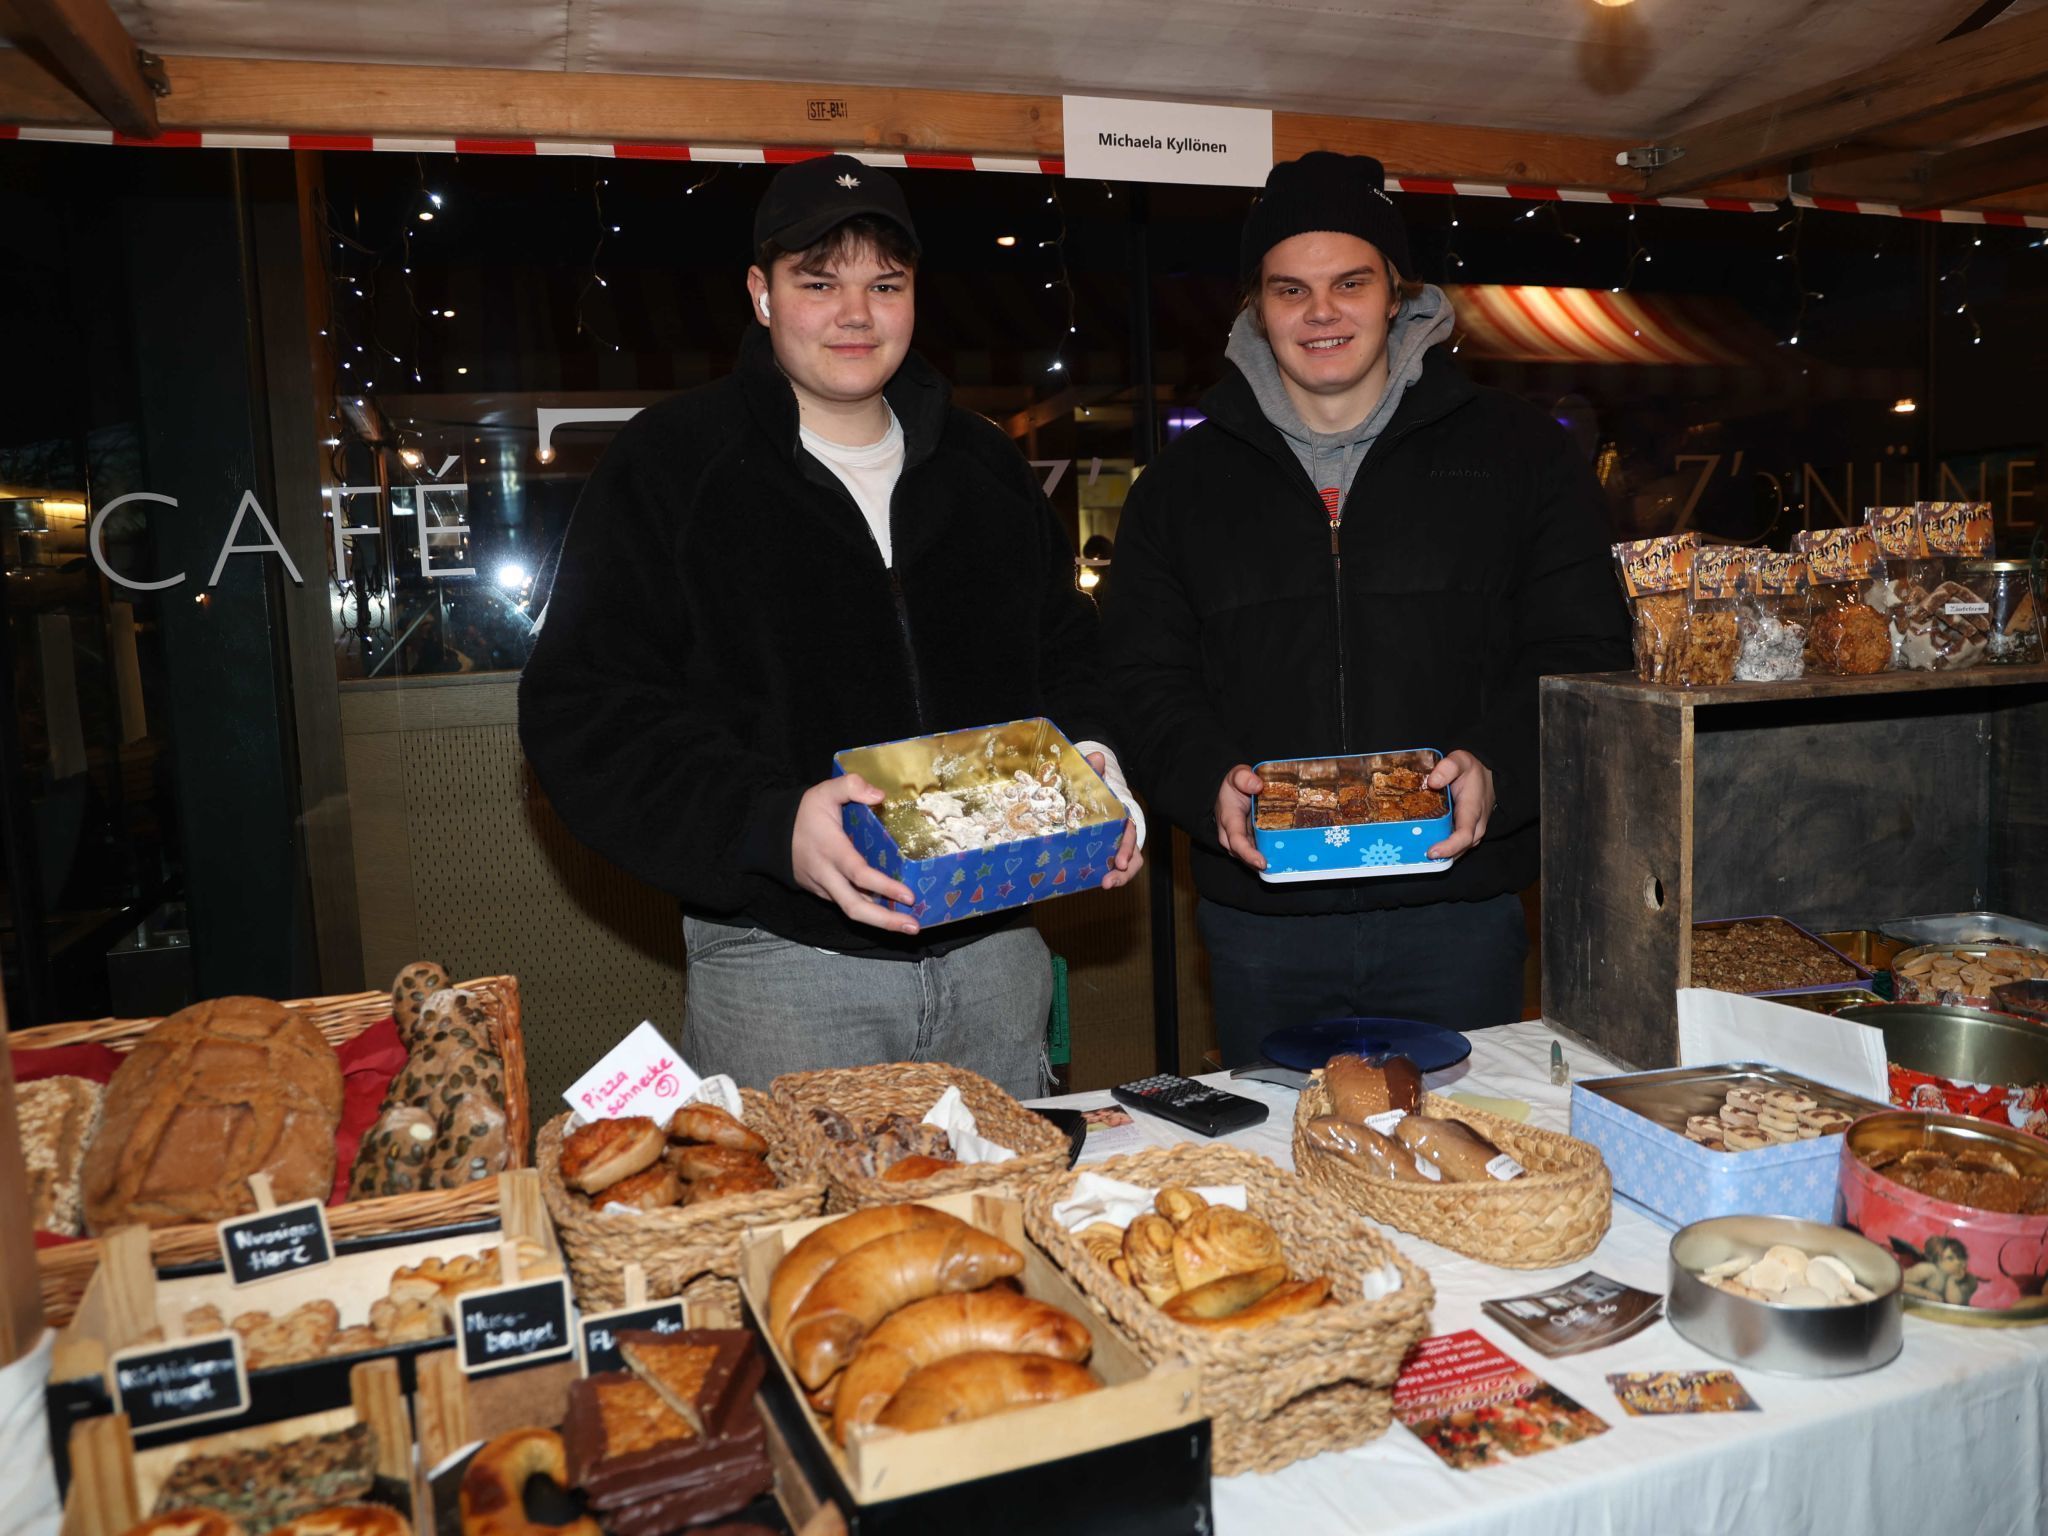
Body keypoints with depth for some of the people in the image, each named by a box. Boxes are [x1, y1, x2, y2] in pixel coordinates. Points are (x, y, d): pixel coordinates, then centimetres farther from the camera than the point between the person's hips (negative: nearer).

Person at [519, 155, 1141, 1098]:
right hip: (781, 970, -4)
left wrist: (1089, 760, -3)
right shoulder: (667, 466, -4)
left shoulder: (984, 465, 11)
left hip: (994, 947, 5)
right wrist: (766, 827, -26)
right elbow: (583, 712, -10)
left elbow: (1064, 649, 19)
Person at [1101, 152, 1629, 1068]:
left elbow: (1580, 649, 2)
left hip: (1459, 905, 0)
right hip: (1258, 917, 1)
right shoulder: (1185, 484, 8)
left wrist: (1497, 766, -16)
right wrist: (1208, 780, -15)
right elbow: (1143, 676, 4)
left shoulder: (1515, 452, 5)